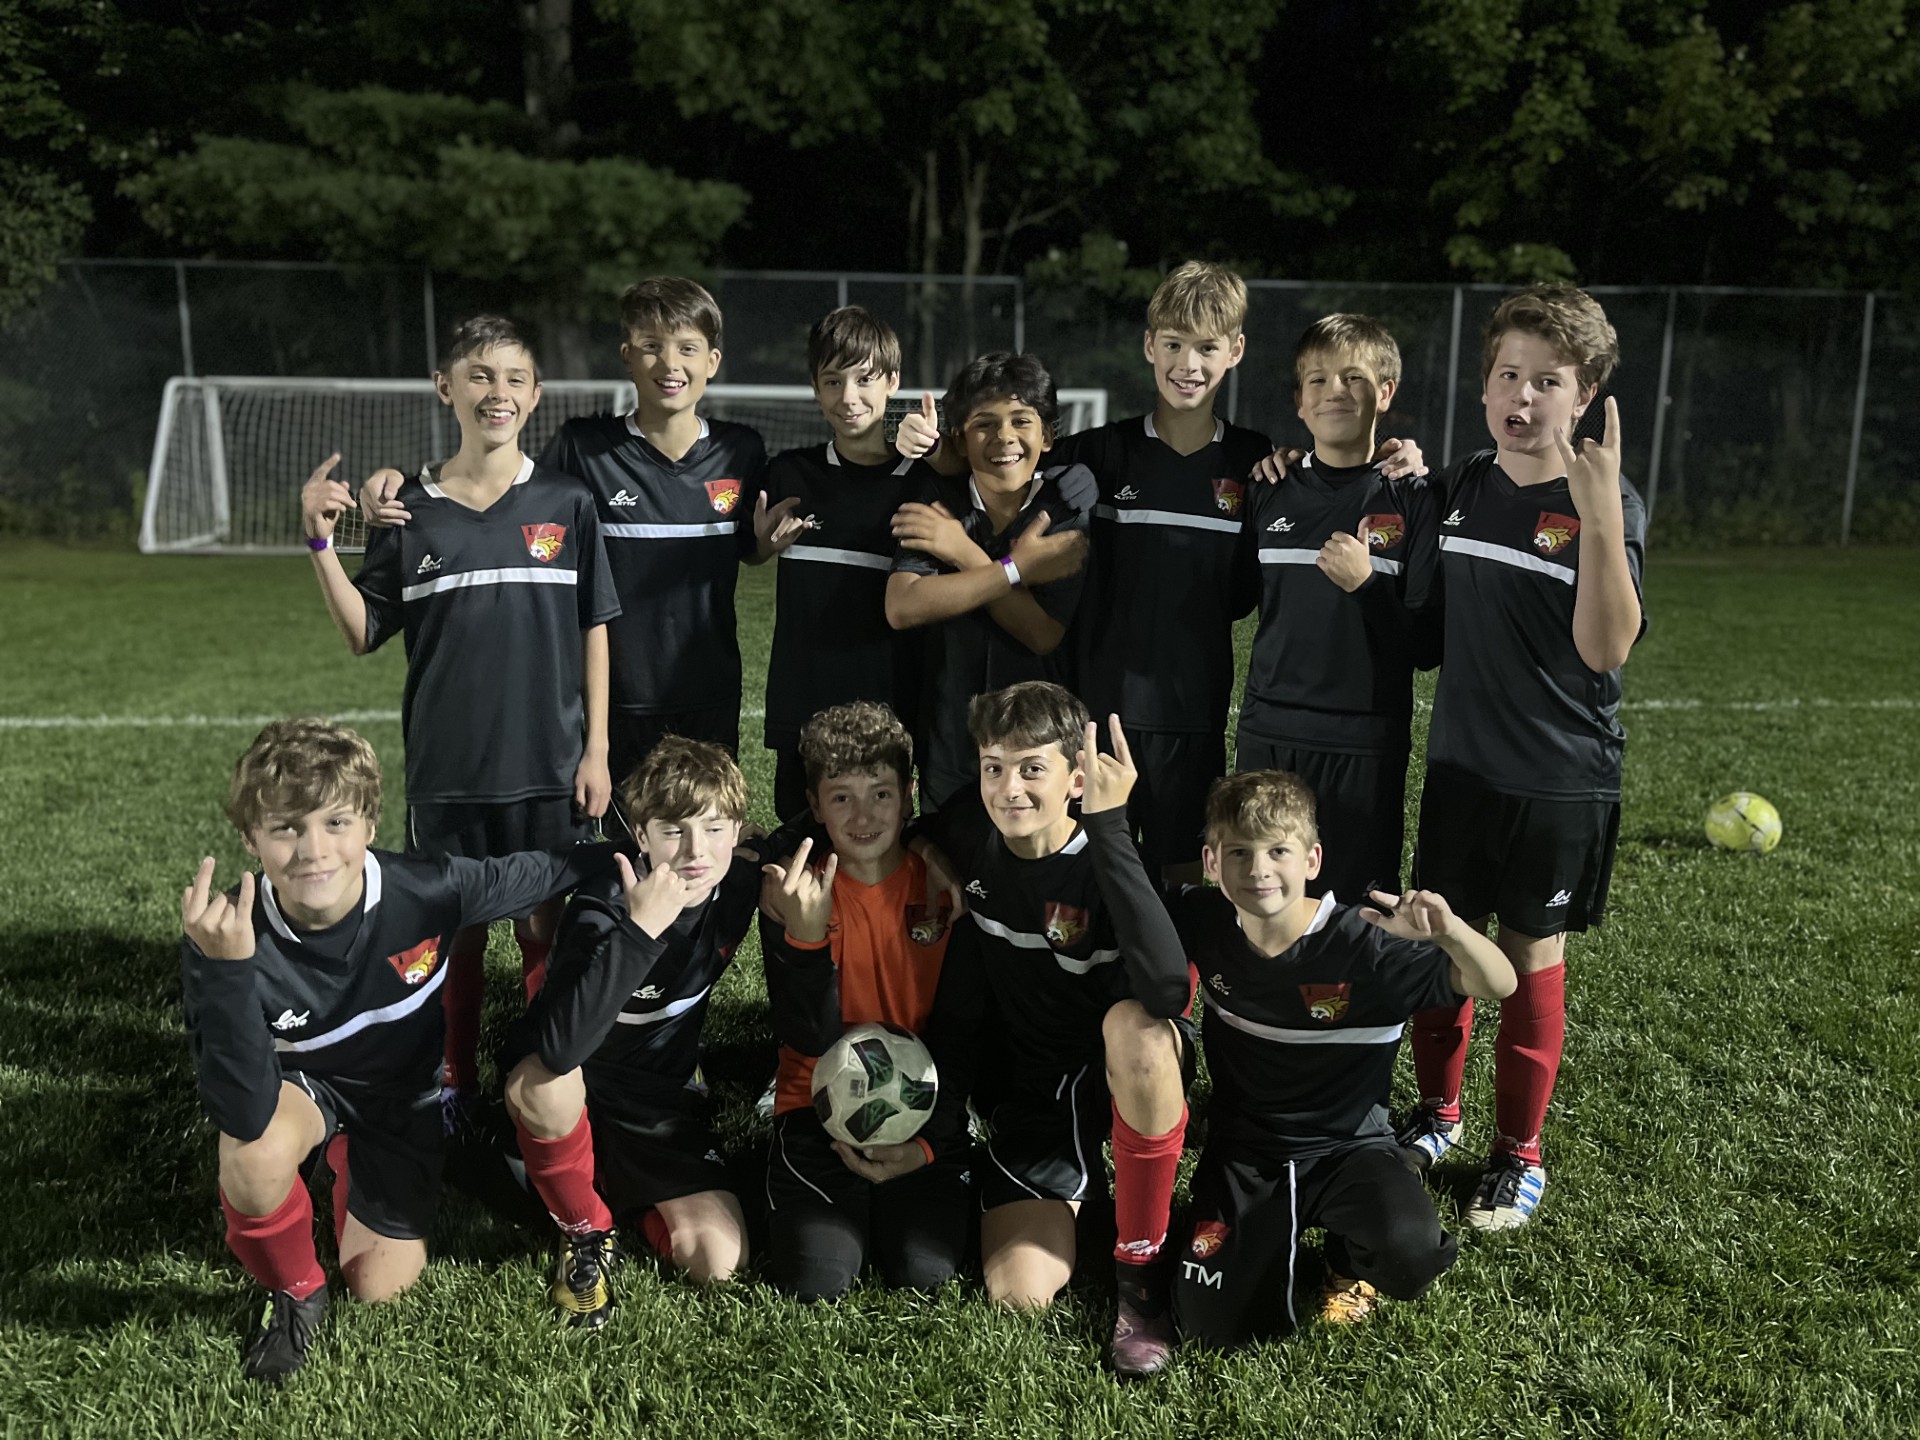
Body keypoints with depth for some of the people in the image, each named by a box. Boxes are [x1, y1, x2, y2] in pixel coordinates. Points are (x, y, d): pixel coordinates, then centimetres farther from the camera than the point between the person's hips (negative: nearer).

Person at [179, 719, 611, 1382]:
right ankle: (293, 1290, -2)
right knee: (255, 1151, -36)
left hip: (401, 1093, 2)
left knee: (380, 1284, 3)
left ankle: (349, 1170, 35)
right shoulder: (229, 940, -35)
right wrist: (227, 969, -55)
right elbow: (243, 1118, -42)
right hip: (298, 1087, -1)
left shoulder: (427, 890, -32)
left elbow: (534, 874, -12)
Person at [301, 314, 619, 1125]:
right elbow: (363, 635, 3)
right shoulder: (411, 510, 2)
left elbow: (593, 632, 3)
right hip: (446, 768, 1)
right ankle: (455, 1088, 29)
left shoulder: (565, 505, 0)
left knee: (544, 929, 7)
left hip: (548, 767, -1)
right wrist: (321, 544, -10)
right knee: (455, 932, 11)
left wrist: (596, 750, -1)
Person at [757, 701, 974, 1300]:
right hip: (821, 1108, 0)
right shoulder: (790, 893, -7)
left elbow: (958, 1032, -1)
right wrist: (805, 933, -31)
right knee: (817, 1277, -17)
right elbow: (810, 1038, -15)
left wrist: (927, 1141, -10)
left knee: (926, 1269, -17)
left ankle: (912, 1189, 14)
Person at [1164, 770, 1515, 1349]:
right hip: (1242, 1150, 2)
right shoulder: (1202, 921, -10)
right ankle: (1270, 1234, 19)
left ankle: (1353, 1261, 7)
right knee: (1209, 1325, -14)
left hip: (1346, 1146, -2)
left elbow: (1499, 986, -22)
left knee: (1409, 1251, -33)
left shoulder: (1364, 944, -20)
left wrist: (1450, 932, -45)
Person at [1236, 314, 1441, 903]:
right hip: (1267, 734, 3)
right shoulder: (1269, 491, 7)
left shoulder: (1412, 499, -2)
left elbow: (1429, 647, -6)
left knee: (1356, 910, 4)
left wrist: (1367, 585, -18)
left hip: (1366, 744, -3)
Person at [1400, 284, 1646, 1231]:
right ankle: (1435, 1112, 32)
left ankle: (1519, 1152, 23)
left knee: (1532, 951, 7)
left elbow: (1605, 647, -21)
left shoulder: (1607, 505, -11)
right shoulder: (1457, 488, 3)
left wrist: (1599, 514, -31)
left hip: (1561, 777, -4)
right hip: (1459, 762, 4)